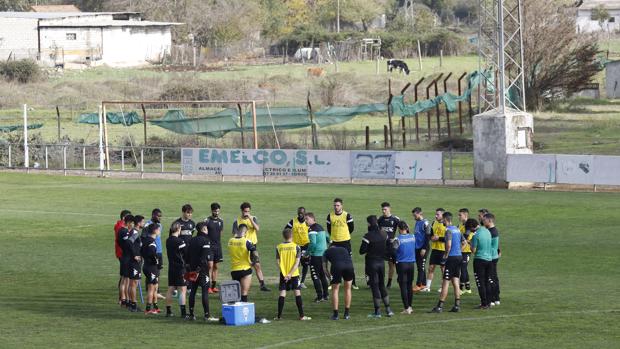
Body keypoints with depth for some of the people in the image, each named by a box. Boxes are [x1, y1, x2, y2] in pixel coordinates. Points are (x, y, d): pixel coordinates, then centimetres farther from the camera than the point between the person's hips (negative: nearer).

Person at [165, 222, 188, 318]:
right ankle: (183, 312, -9)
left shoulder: (168, 240, 7)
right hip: (180, 268, -7)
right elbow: (187, 253, -13)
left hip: (171, 267, 7)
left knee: (170, 290, 12)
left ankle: (168, 311, 15)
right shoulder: (179, 241, -15)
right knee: (182, 290, -5)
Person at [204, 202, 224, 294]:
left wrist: (218, 243, 16)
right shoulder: (207, 221, -7)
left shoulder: (220, 221, 10)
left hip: (218, 246, 6)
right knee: (210, 266, -11)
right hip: (209, 246, -6)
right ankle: (208, 287, -11)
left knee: (216, 267, 7)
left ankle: (213, 286, 12)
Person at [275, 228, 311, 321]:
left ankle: (279, 316, 4)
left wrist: (283, 272, -7)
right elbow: (297, 262, -12)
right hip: (294, 274, -1)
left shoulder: (279, 247, -1)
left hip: (283, 275, 1)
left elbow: (278, 262, -5)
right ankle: (301, 316, 1)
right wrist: (290, 274, -14)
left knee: (282, 294, 5)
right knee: (297, 293, 4)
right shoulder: (296, 247, -6)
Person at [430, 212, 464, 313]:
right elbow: (464, 242, 20)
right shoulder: (457, 229, 13)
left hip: (452, 257, -8)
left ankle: (440, 306, -5)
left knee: (446, 282, -6)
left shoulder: (448, 230, -13)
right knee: (455, 281, 10)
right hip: (459, 256, 8)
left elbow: (449, 245, -22)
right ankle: (457, 305, 8)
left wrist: (445, 255, -11)